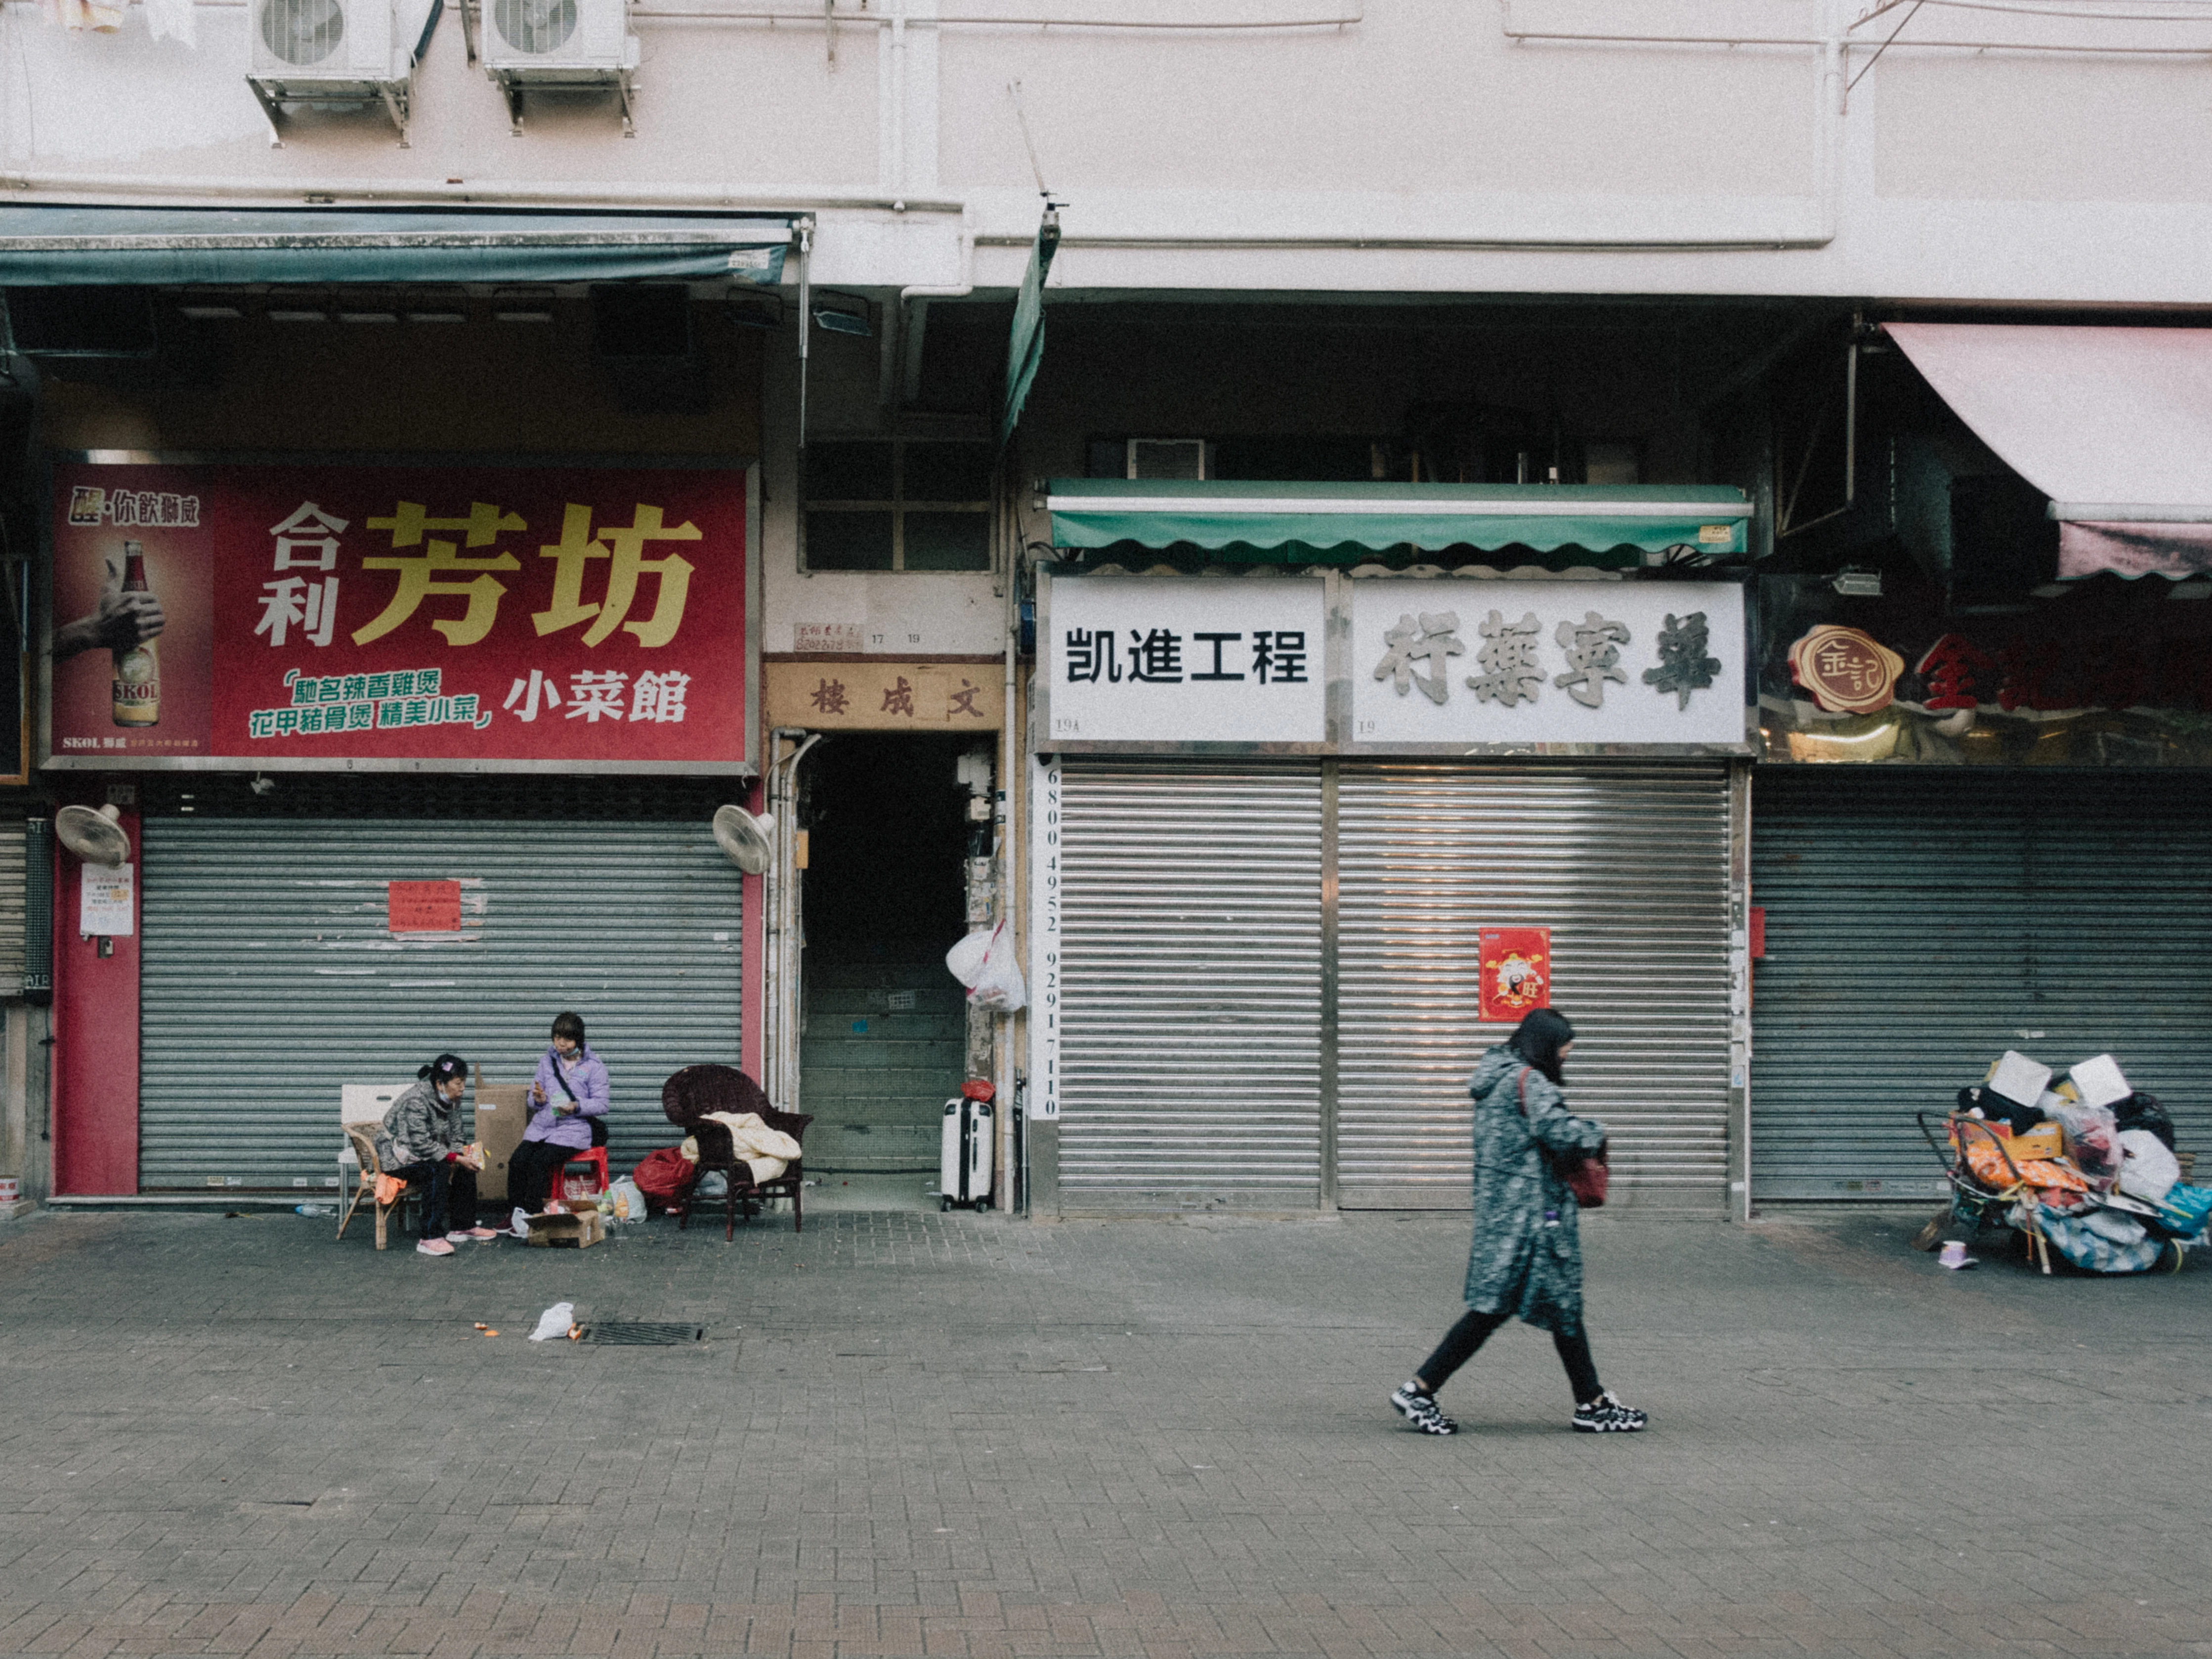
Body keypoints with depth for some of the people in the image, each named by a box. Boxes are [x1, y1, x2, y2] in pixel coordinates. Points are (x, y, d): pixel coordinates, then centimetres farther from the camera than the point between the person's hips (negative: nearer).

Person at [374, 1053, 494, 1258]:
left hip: (425, 1154, 9)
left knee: (466, 1166, -7)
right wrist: (456, 1159, -31)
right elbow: (421, 1145, -30)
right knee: (438, 1169, -32)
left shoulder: (452, 1100, 0)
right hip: (397, 1158, -9)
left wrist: (465, 1153, -15)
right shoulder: (416, 1101, -27)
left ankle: (463, 1226, 6)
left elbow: (456, 1136, 7)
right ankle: (431, 1238, -34)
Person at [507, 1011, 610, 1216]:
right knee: (517, 1161, -21)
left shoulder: (594, 1067, 2)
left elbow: (601, 1105, -4)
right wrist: (538, 1100, -8)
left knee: (539, 1162, -28)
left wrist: (576, 1107, -21)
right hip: (542, 1126, 5)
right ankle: (517, 1213, -14)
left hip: (574, 1128, -5)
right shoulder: (547, 1063, 15)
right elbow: (533, 1101, 17)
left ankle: (532, 1214, -21)